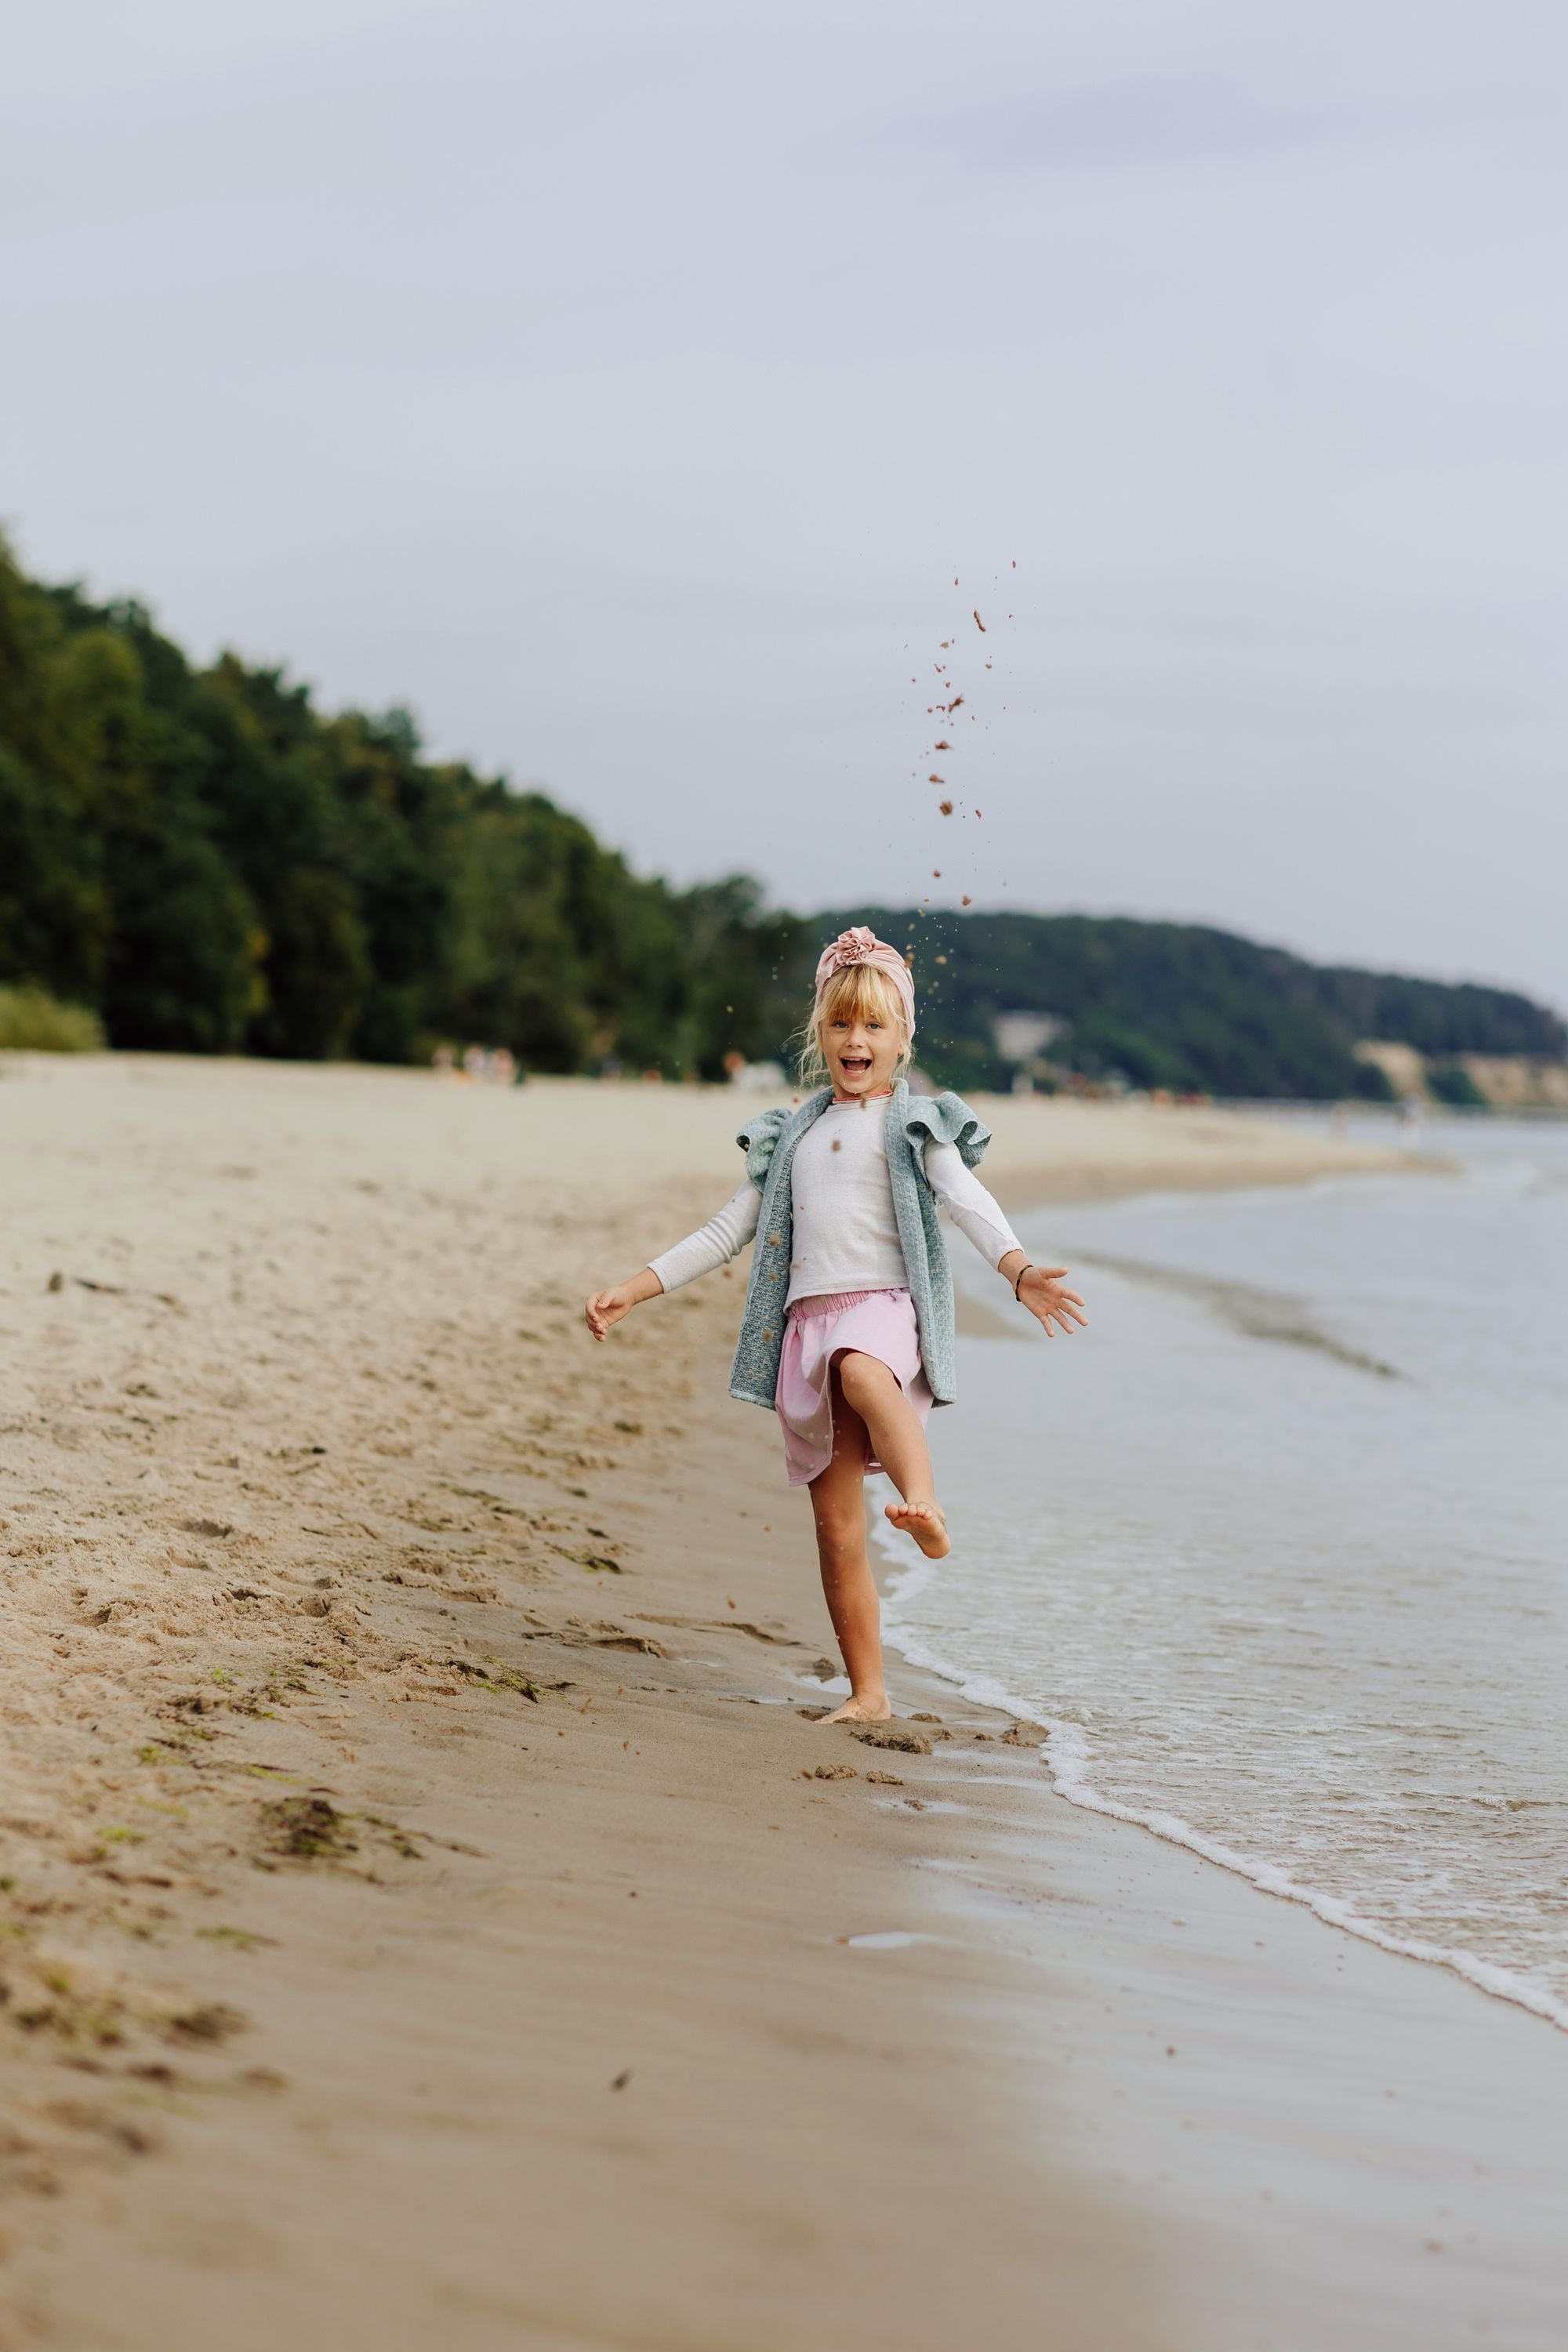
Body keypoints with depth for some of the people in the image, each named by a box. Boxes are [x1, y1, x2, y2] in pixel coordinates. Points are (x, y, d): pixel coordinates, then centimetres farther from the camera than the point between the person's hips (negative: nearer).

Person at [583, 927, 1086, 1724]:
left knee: (863, 1373, -42)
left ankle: (926, 1507, -64)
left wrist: (1019, 1271, -29)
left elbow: (968, 1200, -9)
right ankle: (867, 1692, 8)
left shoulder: (917, 1123, 8)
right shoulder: (794, 1133, 22)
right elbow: (727, 1232, 25)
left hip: (886, 1306, -5)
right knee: (836, 1524, 2)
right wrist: (631, 1291, 19)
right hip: (808, 1320, 5)